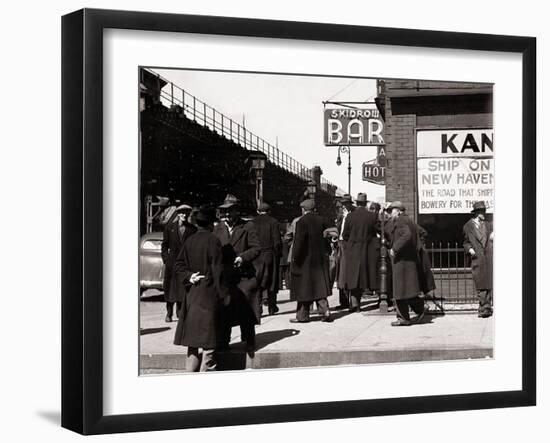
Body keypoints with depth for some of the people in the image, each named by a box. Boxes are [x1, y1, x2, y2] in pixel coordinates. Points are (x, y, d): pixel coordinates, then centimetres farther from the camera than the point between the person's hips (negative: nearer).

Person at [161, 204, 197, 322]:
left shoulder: (192, 229, 5)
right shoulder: (169, 227, 6)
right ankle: (169, 313, 10)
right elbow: (164, 245, 9)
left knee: (184, 288, -2)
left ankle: (180, 311, 10)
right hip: (172, 261, 0)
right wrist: (165, 259, 0)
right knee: (170, 287, 2)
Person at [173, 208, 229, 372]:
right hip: (208, 292, -6)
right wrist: (224, 293, -9)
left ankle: (191, 370, 15)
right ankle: (206, 369, -2)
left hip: (191, 293, 6)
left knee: (194, 332, 13)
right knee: (208, 332, -2)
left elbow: (179, 265, 5)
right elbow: (217, 269, -13)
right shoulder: (213, 241, -12)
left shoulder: (189, 241, 6)